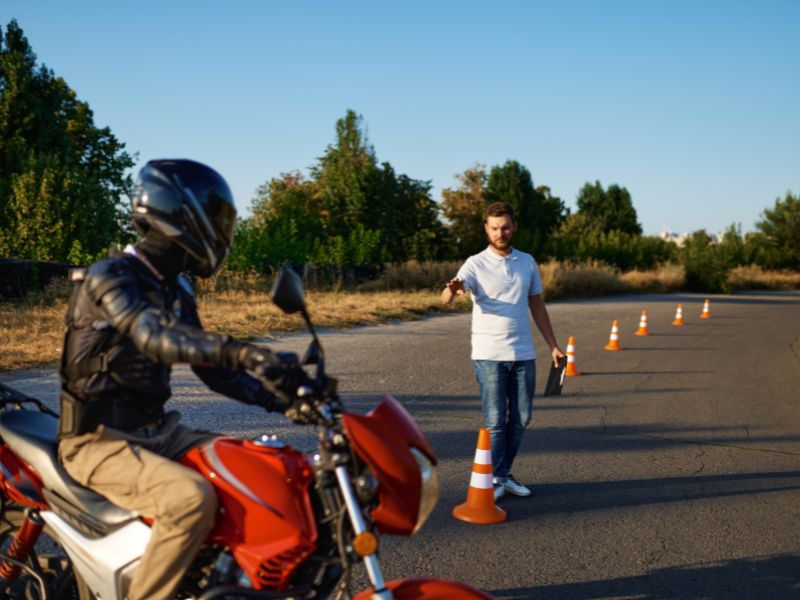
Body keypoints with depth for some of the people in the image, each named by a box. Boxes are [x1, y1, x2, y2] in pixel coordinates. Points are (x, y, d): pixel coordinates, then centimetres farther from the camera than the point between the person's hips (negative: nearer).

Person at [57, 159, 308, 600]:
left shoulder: (175, 290, 10)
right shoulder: (108, 277, -16)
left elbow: (210, 367, 11)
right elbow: (156, 338, -35)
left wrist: (280, 397, -4)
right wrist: (245, 353, -49)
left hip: (159, 431, 8)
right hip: (101, 440, -8)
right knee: (193, 499, -31)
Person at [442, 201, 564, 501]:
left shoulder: (527, 262, 9)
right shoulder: (476, 264, -6)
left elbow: (537, 306, 16)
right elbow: (446, 298, -22)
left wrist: (553, 345, 13)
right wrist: (453, 289, -46)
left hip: (524, 354, 5)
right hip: (490, 355, -5)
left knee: (521, 418, 9)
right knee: (495, 420, -2)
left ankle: (503, 473, 24)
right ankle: (493, 479, 9)